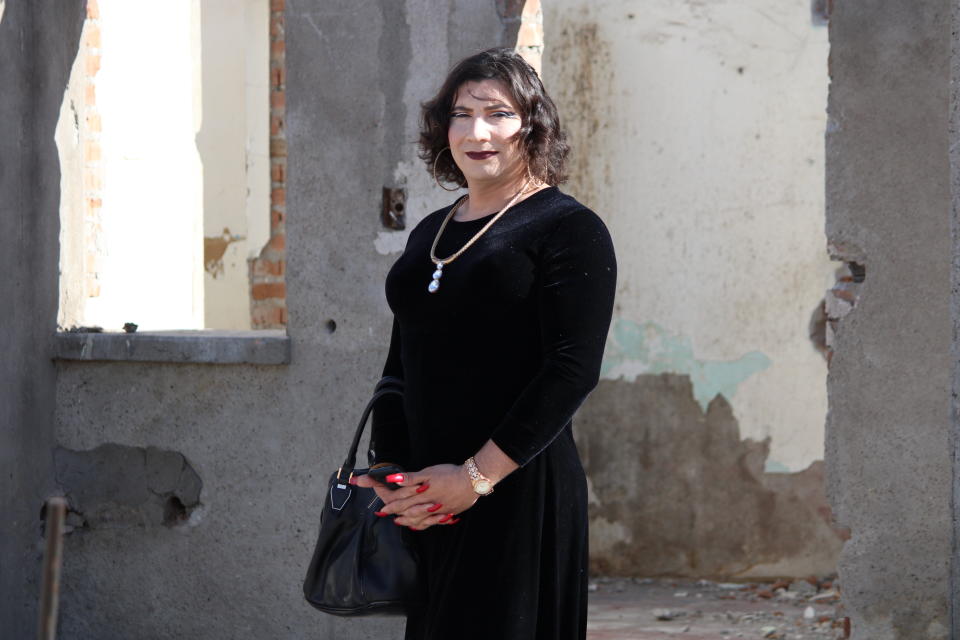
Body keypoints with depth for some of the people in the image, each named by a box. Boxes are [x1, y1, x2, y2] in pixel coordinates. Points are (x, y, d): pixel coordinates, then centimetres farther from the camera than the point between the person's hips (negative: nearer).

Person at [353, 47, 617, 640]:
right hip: (424, 498, 6)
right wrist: (388, 472, 3)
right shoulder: (431, 234, 16)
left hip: (520, 495, -6)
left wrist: (479, 475, -18)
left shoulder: (570, 230, -5)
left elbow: (573, 369, -14)